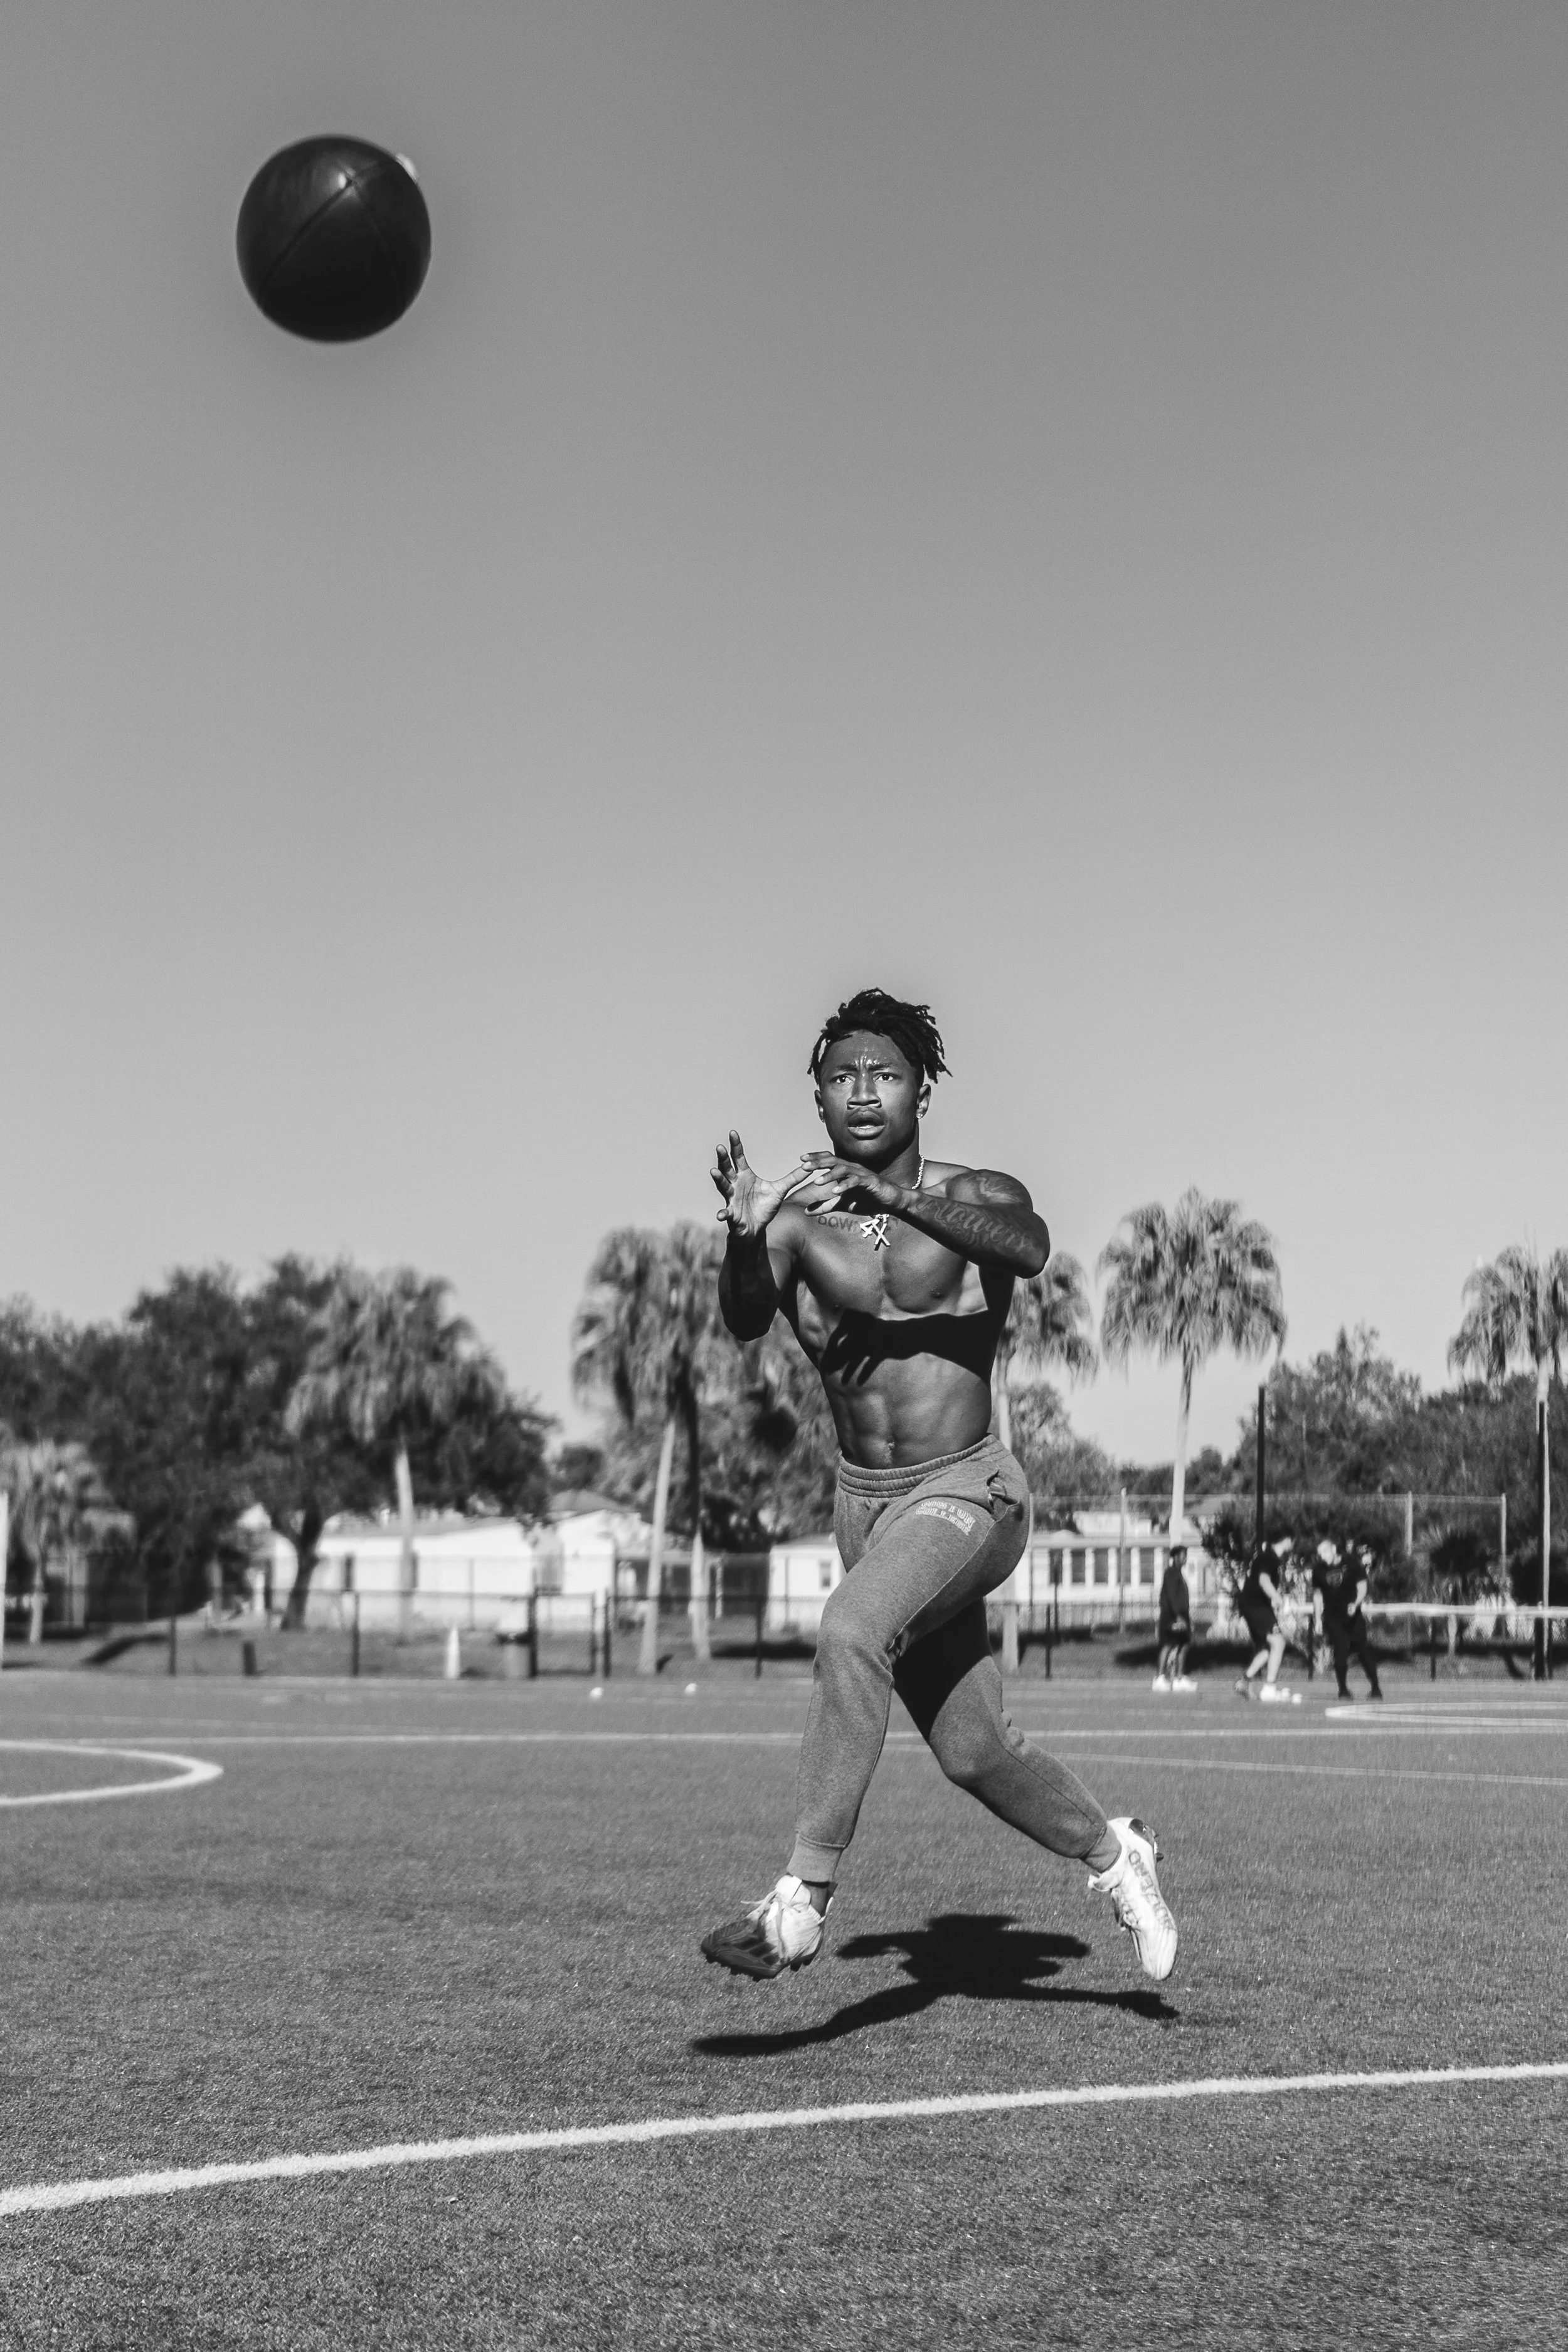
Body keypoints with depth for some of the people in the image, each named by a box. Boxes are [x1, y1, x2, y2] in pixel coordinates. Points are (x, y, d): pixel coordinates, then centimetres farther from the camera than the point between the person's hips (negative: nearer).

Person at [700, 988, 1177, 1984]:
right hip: (864, 1502, 5)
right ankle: (1111, 1851, 39)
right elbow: (745, 1322, -20)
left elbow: (1029, 1247, -33)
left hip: (966, 1493, -5)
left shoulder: (973, 1196, -9)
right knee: (975, 1752, 13)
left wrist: (896, 1197, -48)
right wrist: (744, 1236, -41)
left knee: (852, 1633, -32)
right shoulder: (799, 1218, -1)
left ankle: (804, 1901, -28)